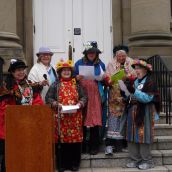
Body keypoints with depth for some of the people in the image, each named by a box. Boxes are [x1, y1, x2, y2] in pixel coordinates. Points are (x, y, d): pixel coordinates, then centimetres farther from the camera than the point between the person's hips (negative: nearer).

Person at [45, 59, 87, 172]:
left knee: (75, 139, 2)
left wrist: (79, 104, -10)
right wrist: (57, 104, -15)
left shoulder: (76, 84, 11)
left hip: (75, 117, 2)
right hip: (61, 117, -1)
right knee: (61, 139, 0)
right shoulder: (56, 85, 5)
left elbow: (84, 97, 9)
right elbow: (48, 98, 0)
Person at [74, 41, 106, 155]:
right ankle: (82, 146, 12)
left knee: (95, 120, -1)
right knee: (82, 120, 0)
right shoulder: (79, 63, 8)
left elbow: (104, 81, 15)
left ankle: (94, 146, 9)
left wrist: (102, 78, -7)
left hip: (95, 96, 0)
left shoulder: (100, 64, 11)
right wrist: (77, 78, -11)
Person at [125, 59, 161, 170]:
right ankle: (135, 159, 16)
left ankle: (147, 161, 8)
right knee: (133, 137, 7)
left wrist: (134, 91, -25)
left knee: (143, 136, -4)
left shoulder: (150, 82, -8)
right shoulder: (135, 81, 15)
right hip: (133, 112, 7)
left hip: (144, 113, -7)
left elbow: (147, 98, -19)